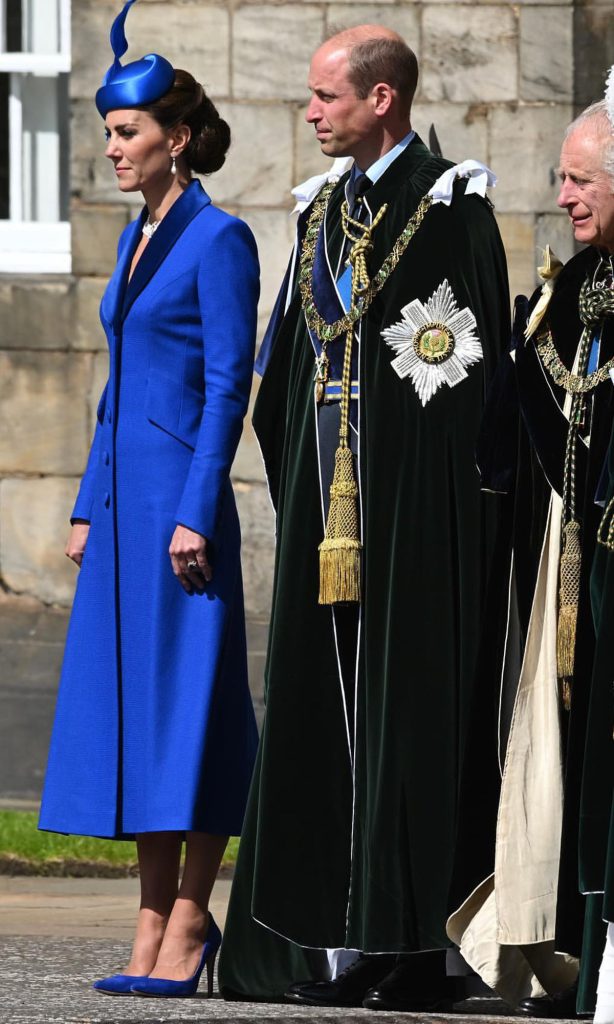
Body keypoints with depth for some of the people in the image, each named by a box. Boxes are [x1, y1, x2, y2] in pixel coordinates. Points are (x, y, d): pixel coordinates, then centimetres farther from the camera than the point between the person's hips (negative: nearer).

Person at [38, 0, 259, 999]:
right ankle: (156, 925, 10)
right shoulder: (139, 239, 16)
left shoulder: (219, 240, -8)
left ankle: (188, 928, -3)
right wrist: (89, 506, 17)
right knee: (126, 699, 7)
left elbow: (228, 388, -13)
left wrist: (195, 514, -18)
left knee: (184, 702, -6)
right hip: (124, 499, 9)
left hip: (181, 497, -9)